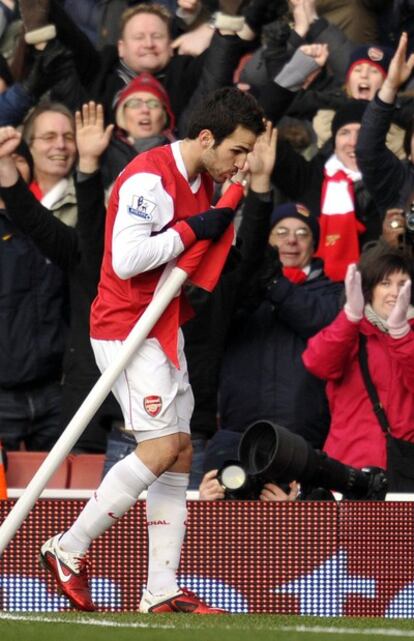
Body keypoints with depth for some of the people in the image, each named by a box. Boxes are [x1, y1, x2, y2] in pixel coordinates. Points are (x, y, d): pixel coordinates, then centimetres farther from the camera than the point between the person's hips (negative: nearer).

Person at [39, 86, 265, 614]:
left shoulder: (203, 182, 12)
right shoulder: (149, 178, -18)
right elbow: (126, 258, -25)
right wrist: (193, 229, -20)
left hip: (163, 331, 10)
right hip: (126, 328, -10)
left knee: (180, 453, 5)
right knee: (161, 448, -15)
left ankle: (162, 591, 5)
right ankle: (69, 550, -4)